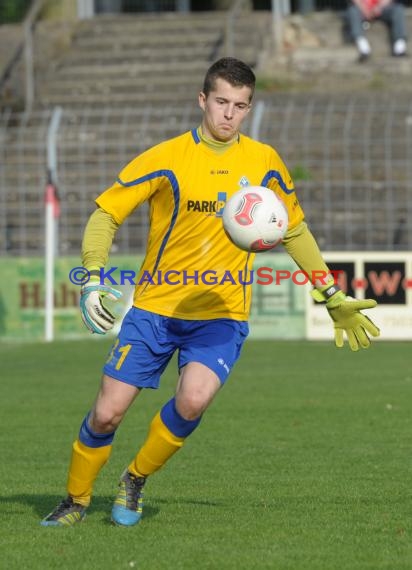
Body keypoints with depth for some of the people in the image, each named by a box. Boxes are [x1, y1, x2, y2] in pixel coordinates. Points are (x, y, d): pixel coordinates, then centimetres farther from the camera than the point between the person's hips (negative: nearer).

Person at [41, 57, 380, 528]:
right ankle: (75, 501, 22)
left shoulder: (264, 162, 2)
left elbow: (295, 231, 16)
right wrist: (93, 281, -18)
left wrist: (333, 299, 15)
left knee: (193, 401, -25)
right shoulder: (166, 158, -6)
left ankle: (135, 481, 2)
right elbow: (105, 214, -3)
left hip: (222, 314, 1)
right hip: (155, 307, -1)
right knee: (106, 413, -5)